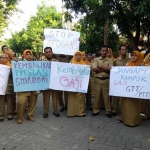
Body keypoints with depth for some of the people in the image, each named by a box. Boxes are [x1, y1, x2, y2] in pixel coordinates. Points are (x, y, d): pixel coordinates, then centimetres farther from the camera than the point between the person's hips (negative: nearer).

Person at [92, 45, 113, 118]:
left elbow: (110, 69, -10)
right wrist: (105, 69, -9)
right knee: (97, 96, 7)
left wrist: (100, 67, -9)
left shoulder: (110, 60, 6)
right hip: (97, 80, 0)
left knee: (106, 96, 5)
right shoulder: (96, 59, 5)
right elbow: (94, 69, -10)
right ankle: (96, 110, 19)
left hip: (106, 80, 0)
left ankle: (108, 111, 16)